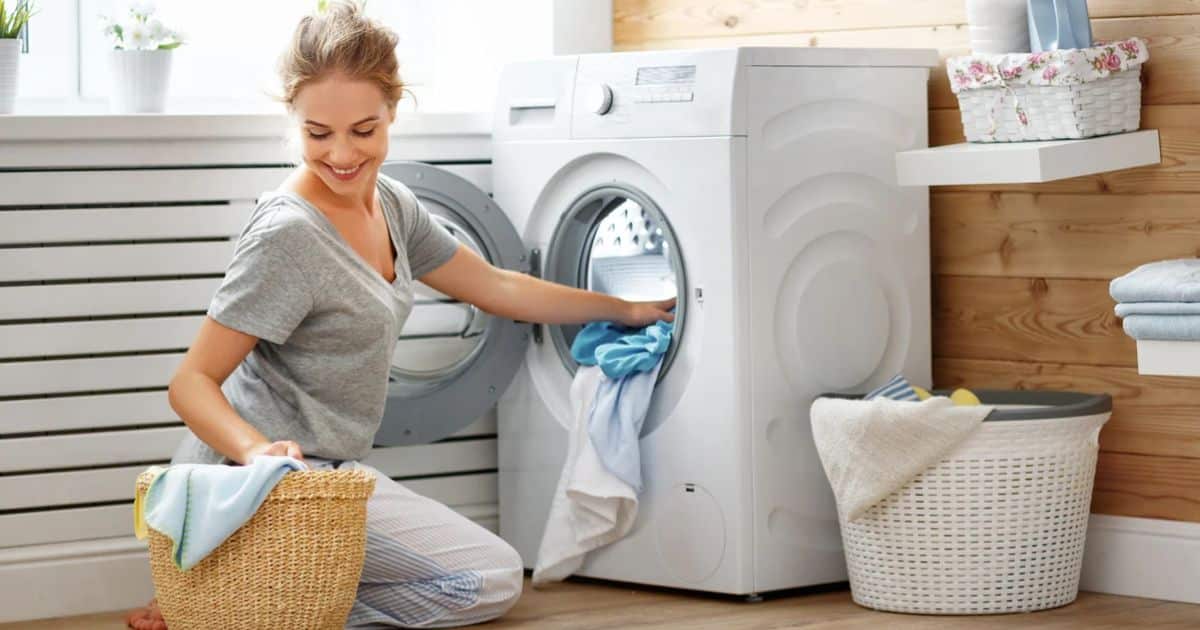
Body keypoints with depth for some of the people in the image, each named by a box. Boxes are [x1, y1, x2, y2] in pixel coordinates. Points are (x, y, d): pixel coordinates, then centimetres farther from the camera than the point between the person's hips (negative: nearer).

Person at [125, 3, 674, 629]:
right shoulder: (286, 235, -22)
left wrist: (625, 311, 22)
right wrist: (257, 449, -39)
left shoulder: (391, 206, 5)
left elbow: (496, 288, 18)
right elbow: (192, 381, -21)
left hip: (326, 469, 9)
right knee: (494, 577, -6)